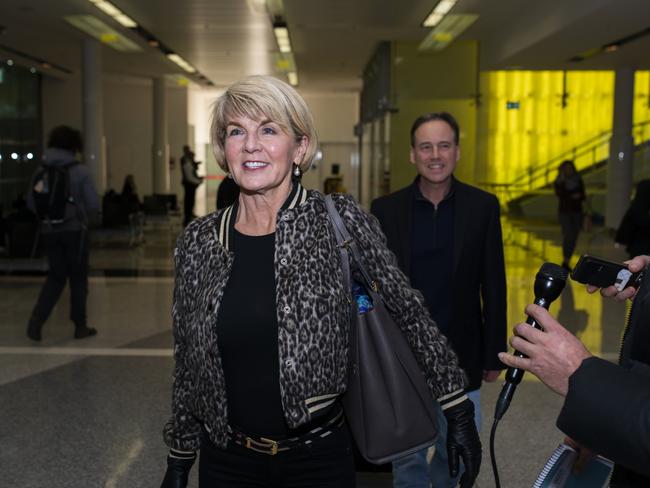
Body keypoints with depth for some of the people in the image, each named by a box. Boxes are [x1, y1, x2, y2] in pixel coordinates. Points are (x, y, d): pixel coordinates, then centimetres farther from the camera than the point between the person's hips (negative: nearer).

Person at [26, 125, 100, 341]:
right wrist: (86, 218, 10)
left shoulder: (41, 172, 2)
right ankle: (80, 325, 15)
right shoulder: (80, 171, -9)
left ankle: (37, 318, -3)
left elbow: (31, 203, 6)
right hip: (74, 230, -4)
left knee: (56, 276, 14)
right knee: (78, 278, 9)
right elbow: (93, 205, -10)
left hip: (49, 231, 4)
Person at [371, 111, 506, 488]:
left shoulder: (483, 207, -3)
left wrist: (494, 354, 1)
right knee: (407, 457, 12)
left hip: (460, 356, 1)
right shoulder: (385, 210, -4)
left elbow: (494, 288, 0)